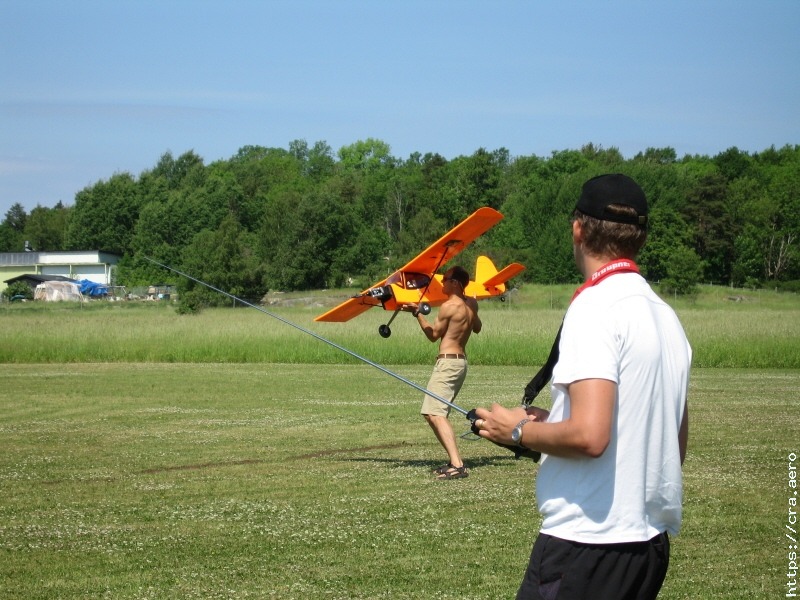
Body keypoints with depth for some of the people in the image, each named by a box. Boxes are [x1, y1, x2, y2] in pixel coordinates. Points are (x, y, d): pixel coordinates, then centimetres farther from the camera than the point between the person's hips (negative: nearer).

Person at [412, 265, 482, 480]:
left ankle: (457, 465, -30)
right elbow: (477, 328, 28)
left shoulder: (448, 306, -13)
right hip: (461, 362, 10)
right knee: (431, 413, 17)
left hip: (447, 362, -10)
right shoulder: (471, 304, 11)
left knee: (435, 413, -18)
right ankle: (454, 460, 13)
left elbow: (433, 335, -2)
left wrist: (418, 313, 4)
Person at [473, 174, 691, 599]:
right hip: (654, 540, 9)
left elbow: (589, 436, -24)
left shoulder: (596, 307, -13)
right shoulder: (665, 315, 12)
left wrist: (519, 431, -5)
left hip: (587, 543, -9)